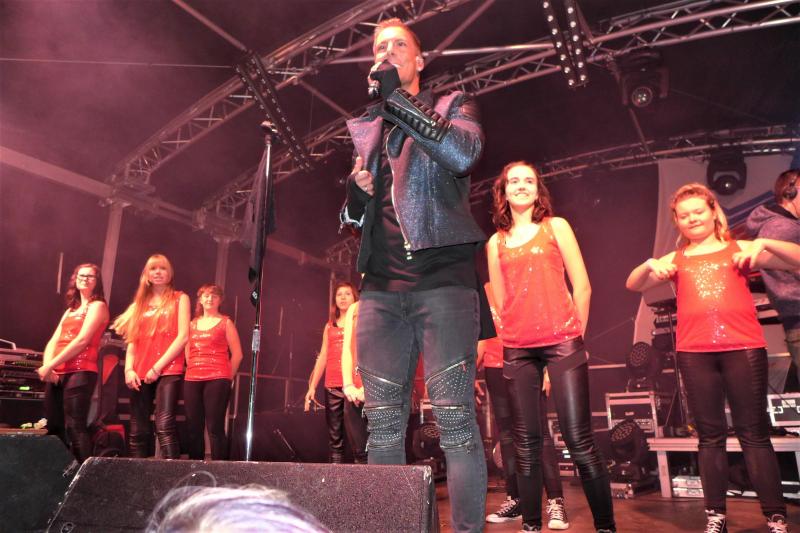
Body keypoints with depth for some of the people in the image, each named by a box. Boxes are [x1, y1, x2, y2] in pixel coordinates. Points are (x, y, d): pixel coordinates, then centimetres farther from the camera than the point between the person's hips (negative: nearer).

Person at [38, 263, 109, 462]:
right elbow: (53, 341, 14)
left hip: (80, 371, -7)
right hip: (57, 373, 8)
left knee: (75, 427, -13)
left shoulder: (97, 306, 2)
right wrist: (47, 365, -6)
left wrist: (50, 365, -12)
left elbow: (82, 340, -11)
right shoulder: (71, 309, 24)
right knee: (54, 428, 7)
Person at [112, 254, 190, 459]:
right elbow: (132, 341, 14)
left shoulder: (179, 298, 7)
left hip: (168, 371, -4)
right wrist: (129, 369, -3)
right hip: (140, 375, 5)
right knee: (138, 431, 5)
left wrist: (158, 366, -10)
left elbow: (183, 336, -4)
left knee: (164, 425, -18)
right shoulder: (140, 302, 19)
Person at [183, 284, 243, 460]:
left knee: (214, 427, -10)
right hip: (192, 380, 5)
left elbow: (237, 354, 5)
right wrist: (191, 371, 11)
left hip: (217, 379, -4)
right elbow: (187, 353, 22)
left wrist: (227, 377, 3)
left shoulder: (225, 323, 6)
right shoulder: (192, 324, 18)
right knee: (194, 428, 5)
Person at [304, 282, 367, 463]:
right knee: (334, 438, 5)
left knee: (356, 435, -12)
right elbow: (323, 357, 16)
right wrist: (312, 386, 9)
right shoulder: (329, 326, 18)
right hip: (331, 387, 4)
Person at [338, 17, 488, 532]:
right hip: (381, 283, 4)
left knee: (454, 417, -8)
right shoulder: (366, 128, 24)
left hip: (442, 276, -4)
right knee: (383, 422, 3)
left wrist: (397, 98, -7)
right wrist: (355, 195, 3)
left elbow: (464, 153, -12)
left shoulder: (452, 105, 13)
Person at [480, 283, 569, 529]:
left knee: (539, 433, -6)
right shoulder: (486, 290, 14)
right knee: (506, 435, 7)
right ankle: (514, 499, 14)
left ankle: (555, 502, -4)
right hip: (496, 368, 4)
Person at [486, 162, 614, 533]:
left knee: (578, 440, -6)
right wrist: (514, 335, 8)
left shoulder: (555, 227, 7)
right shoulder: (496, 243, 13)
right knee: (526, 443, 5)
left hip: (562, 343, -2)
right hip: (517, 350, 3)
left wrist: (575, 337, 3)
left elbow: (581, 286, 4)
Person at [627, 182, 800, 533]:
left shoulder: (739, 249, 12)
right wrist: (650, 265, -12)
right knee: (710, 436, 6)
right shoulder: (676, 260, 15)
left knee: (754, 433, 1)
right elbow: (633, 285, 7)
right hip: (694, 352, 2)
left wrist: (764, 243, -11)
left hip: (743, 347, -1)